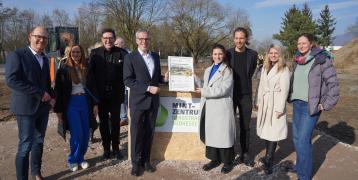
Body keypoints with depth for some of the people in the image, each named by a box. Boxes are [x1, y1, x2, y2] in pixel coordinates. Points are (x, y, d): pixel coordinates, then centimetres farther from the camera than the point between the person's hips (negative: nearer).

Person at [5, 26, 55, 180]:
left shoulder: (45, 59, 12)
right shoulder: (16, 55, -9)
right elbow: (11, 80, -20)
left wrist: (51, 97, 1)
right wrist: (39, 93, -20)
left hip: (43, 107, 7)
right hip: (26, 107, -6)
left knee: (39, 141, 15)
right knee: (26, 145, -2)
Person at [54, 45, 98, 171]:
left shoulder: (86, 69, 5)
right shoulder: (64, 69, -3)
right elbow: (58, 90, -2)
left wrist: (95, 104, 5)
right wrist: (59, 110, -4)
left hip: (85, 102, 4)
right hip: (71, 103, -3)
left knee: (86, 133, 6)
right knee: (77, 134, -6)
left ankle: (81, 158, 24)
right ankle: (72, 160, 15)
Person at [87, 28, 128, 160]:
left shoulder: (122, 53, -6)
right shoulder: (95, 53, -2)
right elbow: (90, 74, -5)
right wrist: (94, 93, -11)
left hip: (116, 94, -1)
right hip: (100, 94, 1)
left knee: (115, 121, 11)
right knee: (103, 122, 11)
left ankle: (116, 148, 26)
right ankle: (106, 148, 26)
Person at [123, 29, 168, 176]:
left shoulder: (156, 56, 11)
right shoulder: (130, 57, -5)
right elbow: (127, 80, -13)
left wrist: (164, 79, -3)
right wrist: (148, 88, -19)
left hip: (153, 100, 4)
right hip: (138, 101, -4)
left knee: (149, 132, 11)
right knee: (137, 133, 5)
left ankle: (146, 160, 26)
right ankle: (136, 162, 20)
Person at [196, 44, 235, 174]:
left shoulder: (227, 70, -6)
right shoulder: (208, 70, 15)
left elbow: (222, 90, -16)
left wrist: (204, 92, -14)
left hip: (221, 108, -6)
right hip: (209, 107, 6)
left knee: (223, 135, 2)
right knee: (210, 134, 12)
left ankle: (228, 162, 18)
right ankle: (215, 159, 27)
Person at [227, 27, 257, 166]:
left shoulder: (252, 54, 0)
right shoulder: (228, 53, -3)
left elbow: (251, 73, 12)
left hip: (246, 95, 1)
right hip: (230, 94, -1)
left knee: (245, 126, 9)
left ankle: (245, 153, 21)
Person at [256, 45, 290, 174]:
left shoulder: (284, 69, -7)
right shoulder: (265, 68, 13)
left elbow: (284, 90, -11)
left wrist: (280, 108, -15)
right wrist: (258, 102, 12)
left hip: (276, 103, -6)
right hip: (264, 103, 6)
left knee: (273, 131, -1)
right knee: (266, 130, 9)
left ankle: (268, 160, 6)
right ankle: (269, 156, 21)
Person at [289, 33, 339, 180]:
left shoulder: (322, 59, -11)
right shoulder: (297, 60, 9)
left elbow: (333, 84, -12)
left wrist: (326, 105, -12)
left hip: (311, 106, -6)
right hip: (297, 104, 6)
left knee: (303, 140, -7)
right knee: (296, 138, 13)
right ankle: (300, 166, 32)